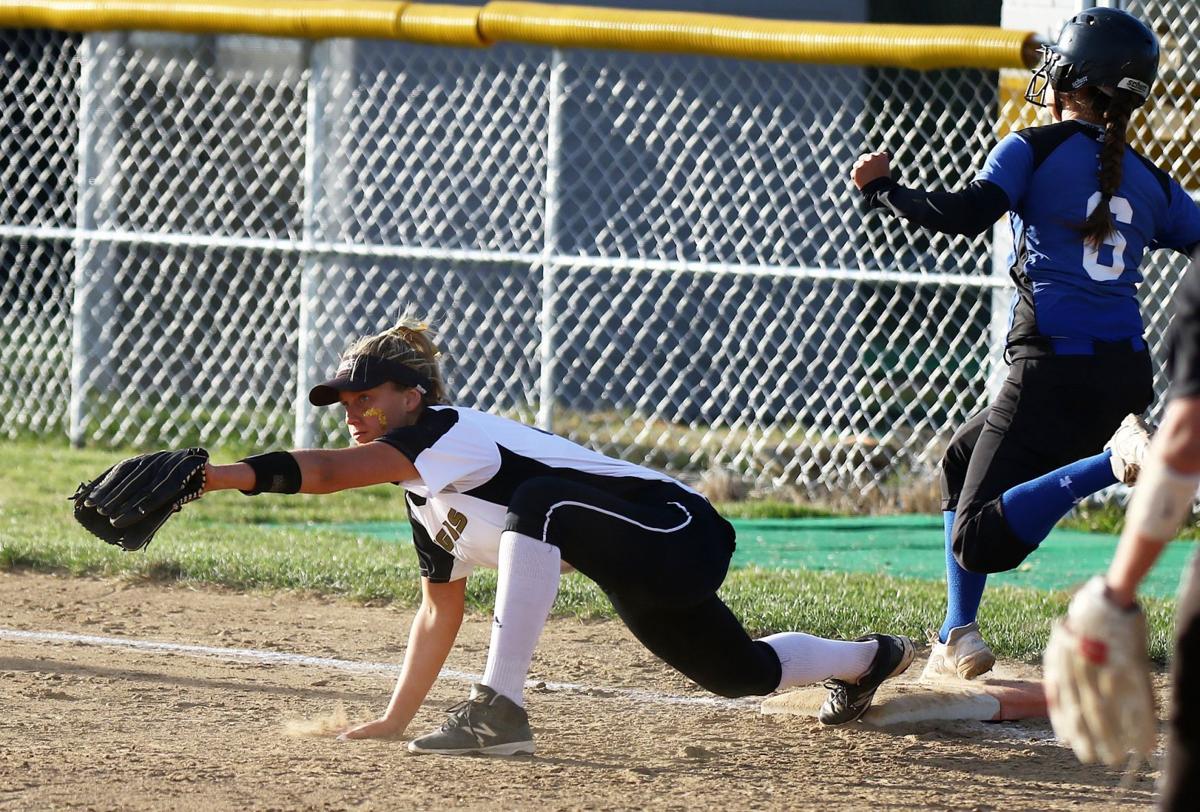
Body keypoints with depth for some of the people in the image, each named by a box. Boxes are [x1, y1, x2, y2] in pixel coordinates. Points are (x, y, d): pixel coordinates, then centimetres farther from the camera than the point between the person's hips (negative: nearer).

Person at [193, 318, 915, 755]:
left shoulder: (448, 433, -22)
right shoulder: (425, 498, 8)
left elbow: (323, 474, -36)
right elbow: (440, 611, 17)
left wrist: (210, 475, -43)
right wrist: (394, 720, 13)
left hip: (678, 532, -11)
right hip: (645, 582, 11)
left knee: (539, 507, -36)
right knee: (742, 673, 28)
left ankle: (502, 708, -36)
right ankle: (867, 659, 58)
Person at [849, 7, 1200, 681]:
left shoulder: (1035, 151, -2)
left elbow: (966, 214, -15)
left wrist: (883, 189, -1)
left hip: (1054, 372, -7)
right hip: (1128, 377, 7)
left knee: (981, 541, -11)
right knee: (965, 456, 28)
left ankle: (1110, 465, -31)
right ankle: (958, 642, 22)